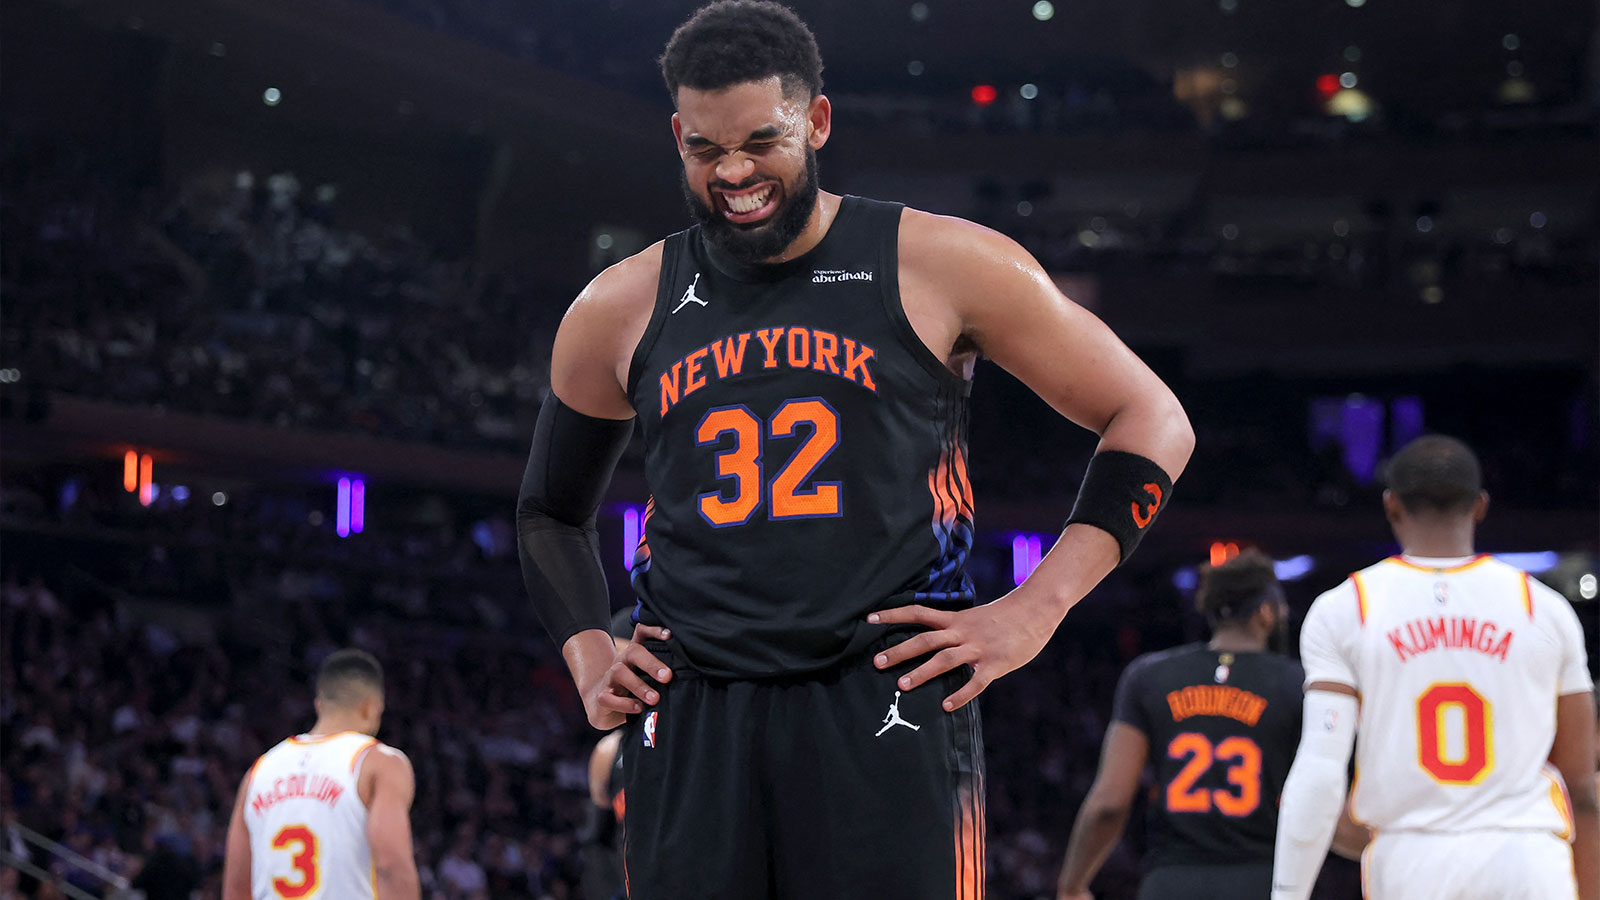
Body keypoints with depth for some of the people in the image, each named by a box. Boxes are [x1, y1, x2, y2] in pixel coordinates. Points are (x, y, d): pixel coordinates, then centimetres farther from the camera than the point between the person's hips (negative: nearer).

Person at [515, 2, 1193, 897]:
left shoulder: (941, 268, 1)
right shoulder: (619, 311, 12)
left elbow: (1152, 421, 5)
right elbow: (552, 512, 29)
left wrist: (1034, 611, -3)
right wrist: (590, 663, 13)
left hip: (891, 698, -3)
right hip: (690, 715, 3)